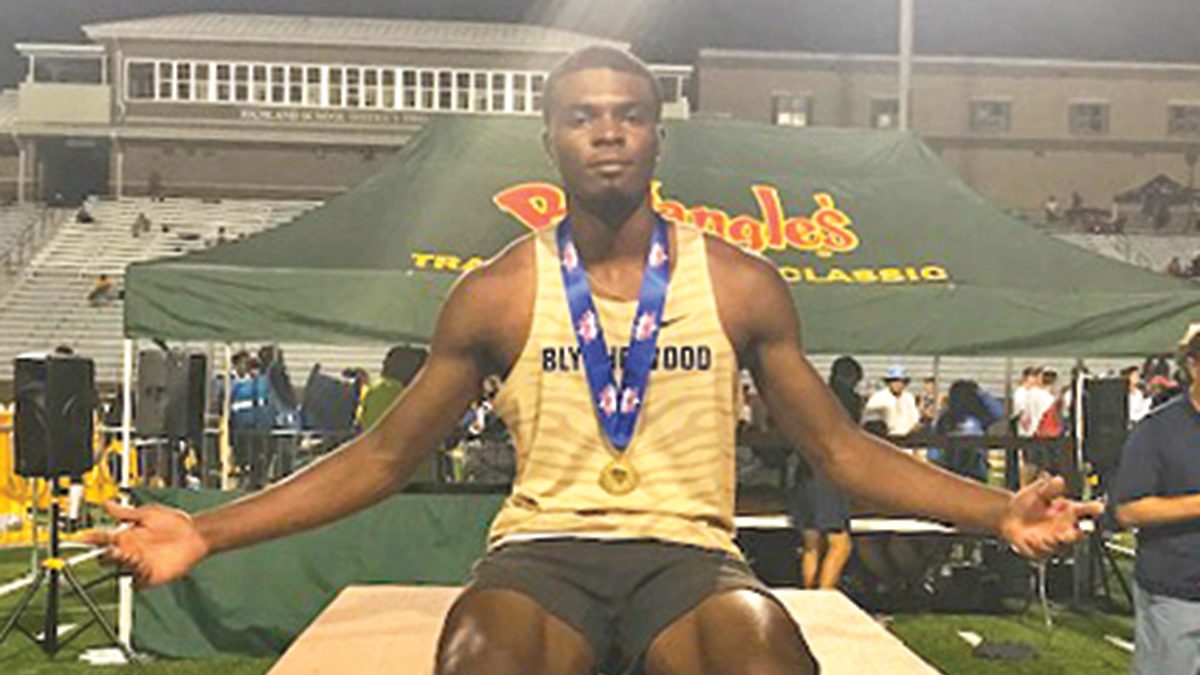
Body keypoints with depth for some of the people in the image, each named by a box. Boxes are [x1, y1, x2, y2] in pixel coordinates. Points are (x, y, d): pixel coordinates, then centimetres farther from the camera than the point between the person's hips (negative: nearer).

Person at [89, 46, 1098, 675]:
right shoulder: (497, 294, 6)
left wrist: (998, 510, -1)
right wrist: (208, 534, -1)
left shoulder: (741, 285, 7)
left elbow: (839, 448, 12)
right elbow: (383, 456, 10)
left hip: (690, 552, 1)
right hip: (541, 549, 0)